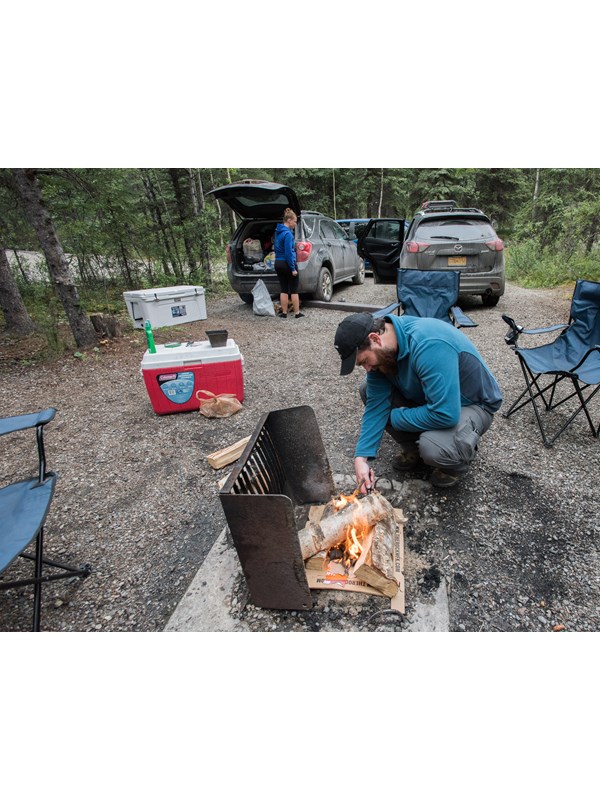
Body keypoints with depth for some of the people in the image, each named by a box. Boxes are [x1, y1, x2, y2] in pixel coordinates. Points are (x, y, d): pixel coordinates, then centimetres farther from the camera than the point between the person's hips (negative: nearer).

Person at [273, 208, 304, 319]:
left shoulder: (278, 232, 10)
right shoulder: (288, 233, -16)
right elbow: (289, 252, -20)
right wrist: (293, 268, -17)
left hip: (278, 263, 8)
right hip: (287, 264, -7)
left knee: (284, 289, 11)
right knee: (294, 290, 2)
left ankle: (284, 312, 13)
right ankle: (297, 313, 7)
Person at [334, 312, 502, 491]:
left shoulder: (429, 345, -37)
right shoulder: (381, 351, -13)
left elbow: (444, 414, -39)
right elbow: (376, 403, -13)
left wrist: (394, 417, -22)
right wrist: (361, 457, -21)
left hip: (473, 404, -7)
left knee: (432, 448, -36)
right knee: (367, 389, -6)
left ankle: (457, 463, 2)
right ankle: (413, 448, 8)